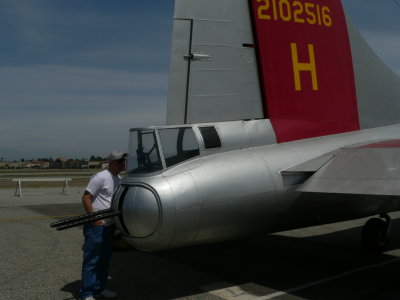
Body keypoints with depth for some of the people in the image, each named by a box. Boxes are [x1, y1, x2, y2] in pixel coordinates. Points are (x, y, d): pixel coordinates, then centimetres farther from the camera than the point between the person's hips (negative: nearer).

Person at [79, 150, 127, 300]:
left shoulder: (119, 179, 11)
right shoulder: (101, 177, -15)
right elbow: (86, 198, -16)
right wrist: (93, 218, -20)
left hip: (110, 225, 9)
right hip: (96, 226, -9)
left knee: (105, 259, 17)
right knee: (91, 259, -2)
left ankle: (100, 288, 30)